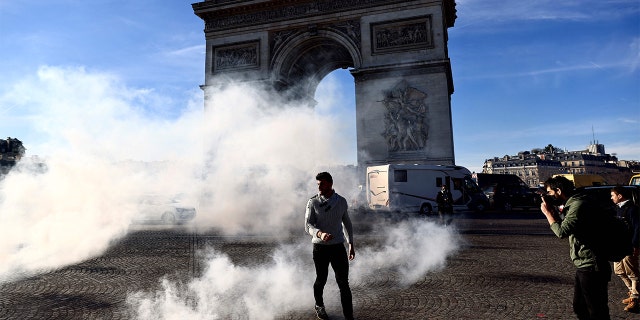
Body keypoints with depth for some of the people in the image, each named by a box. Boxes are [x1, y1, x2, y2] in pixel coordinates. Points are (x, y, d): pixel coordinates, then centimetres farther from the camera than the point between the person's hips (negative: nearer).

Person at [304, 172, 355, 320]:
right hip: (320, 247, -1)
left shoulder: (341, 201, 1)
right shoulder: (313, 202, -7)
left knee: (343, 283, -2)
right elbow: (308, 225, -13)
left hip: (338, 246, 1)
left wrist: (351, 244, 15)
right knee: (321, 280, 15)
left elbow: (347, 223, 14)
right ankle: (319, 305, 42)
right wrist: (320, 234, -34)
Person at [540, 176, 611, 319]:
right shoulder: (572, 204, 11)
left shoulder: (579, 204, -20)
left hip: (591, 268, -10)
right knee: (579, 308, 21)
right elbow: (565, 225, 18)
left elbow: (562, 231, -28)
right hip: (583, 266, 10)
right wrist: (553, 210, 6)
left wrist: (547, 212, -15)